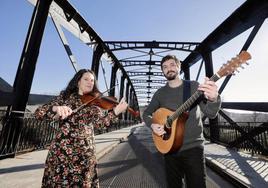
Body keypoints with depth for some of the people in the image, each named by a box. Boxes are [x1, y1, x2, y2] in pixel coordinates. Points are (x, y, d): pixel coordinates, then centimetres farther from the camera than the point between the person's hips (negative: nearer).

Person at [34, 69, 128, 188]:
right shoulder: (65, 96, 3)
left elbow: (101, 119, -12)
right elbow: (38, 113, -6)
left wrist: (116, 111, -30)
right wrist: (56, 108, -27)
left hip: (85, 152, 1)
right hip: (61, 150, 0)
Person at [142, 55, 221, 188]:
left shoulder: (194, 86, -3)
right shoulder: (160, 93, 4)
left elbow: (210, 113, -12)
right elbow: (146, 113, 11)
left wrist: (214, 99, -34)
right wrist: (152, 125, -10)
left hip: (193, 147, -2)